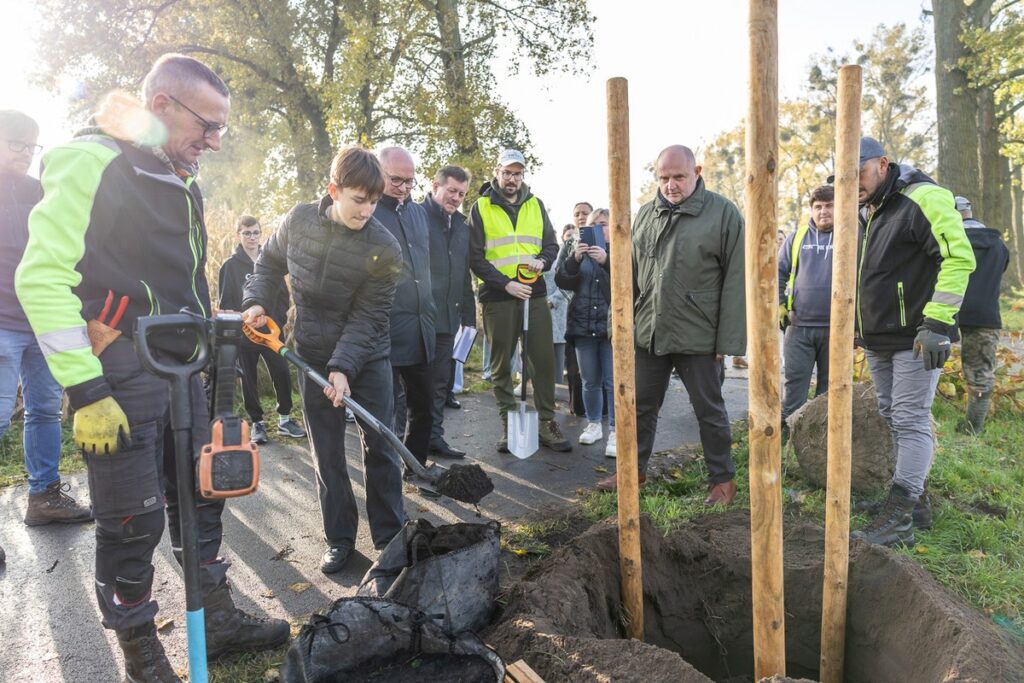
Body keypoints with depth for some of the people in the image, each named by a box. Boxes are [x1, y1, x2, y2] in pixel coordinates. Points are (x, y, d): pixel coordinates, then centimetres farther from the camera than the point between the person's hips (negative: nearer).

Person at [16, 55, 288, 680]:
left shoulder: (182, 181, 14)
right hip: (120, 377, -8)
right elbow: (42, 278, -17)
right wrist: (85, 391, -20)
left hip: (181, 369, 8)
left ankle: (220, 621, 31)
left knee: (201, 499, 15)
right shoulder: (91, 162, -12)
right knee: (133, 523, 1)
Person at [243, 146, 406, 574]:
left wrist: (343, 367, -27)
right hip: (313, 356, 2)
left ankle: (390, 535, 19)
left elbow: (367, 318, -19)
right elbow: (269, 263, 11)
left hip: (367, 357, -2)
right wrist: (256, 301, -4)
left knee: (379, 446, 3)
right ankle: (339, 538, 22)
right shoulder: (299, 221, -8)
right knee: (326, 452, 8)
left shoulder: (384, 248, -19)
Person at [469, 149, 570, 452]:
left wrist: (542, 261, -8)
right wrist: (506, 283, -14)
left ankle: (546, 422, 11)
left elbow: (551, 244, 16)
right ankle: (508, 423, 15)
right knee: (501, 363, 5)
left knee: (543, 359, 1)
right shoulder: (481, 208, 2)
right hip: (497, 295, -2)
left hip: (534, 293, 3)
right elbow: (475, 256, -3)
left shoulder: (535, 204, 13)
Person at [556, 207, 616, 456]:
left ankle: (615, 432, 2)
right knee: (590, 382, 11)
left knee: (613, 382, -5)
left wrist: (607, 261, -26)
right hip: (583, 325, 3)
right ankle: (593, 425, 26)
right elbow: (562, 281, 0)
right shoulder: (580, 250, 13)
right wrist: (574, 259, -17)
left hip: (612, 326, -3)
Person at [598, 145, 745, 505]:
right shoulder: (646, 214, 9)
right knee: (642, 406, 15)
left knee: (709, 410, 8)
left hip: (697, 336, -5)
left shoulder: (723, 213, -7)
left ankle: (722, 480, 25)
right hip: (648, 333, 5)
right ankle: (635, 469, 32)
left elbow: (735, 280, -9)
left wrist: (729, 339, -12)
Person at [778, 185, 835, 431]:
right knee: (795, 380, 3)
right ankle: (788, 427, 11)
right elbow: (778, 272, 12)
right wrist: (778, 305, 2)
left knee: (830, 384, 11)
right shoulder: (797, 237, 7)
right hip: (799, 325, 1)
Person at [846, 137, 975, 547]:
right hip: (878, 341, 9)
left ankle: (899, 519, -5)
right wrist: (857, 324, 23)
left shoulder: (923, 199, -13)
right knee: (893, 419, 14)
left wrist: (937, 323, -25)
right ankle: (915, 497, 27)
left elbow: (959, 257, -21)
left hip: (915, 340, -9)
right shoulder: (867, 214, 14)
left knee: (911, 422, -7)